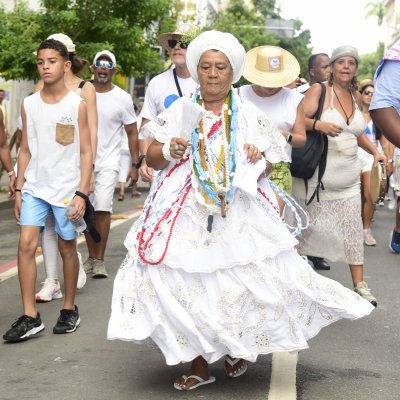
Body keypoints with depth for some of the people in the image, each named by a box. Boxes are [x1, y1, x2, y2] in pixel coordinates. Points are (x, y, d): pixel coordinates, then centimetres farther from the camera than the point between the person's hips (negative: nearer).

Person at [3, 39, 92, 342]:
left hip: (66, 188, -3)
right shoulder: (29, 104, 4)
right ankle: (30, 317, -2)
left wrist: (82, 193, -10)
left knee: (67, 247, 8)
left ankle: (70, 309, 24)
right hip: (35, 187, 3)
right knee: (26, 244, -7)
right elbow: (26, 150, 10)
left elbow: (86, 152, -4)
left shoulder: (77, 104, -5)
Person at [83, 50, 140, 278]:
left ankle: (100, 260, -10)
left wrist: (135, 165, -1)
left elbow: (132, 133, 3)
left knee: (103, 208, -15)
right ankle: (91, 257, 19)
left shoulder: (122, 98, -1)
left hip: (108, 161, -3)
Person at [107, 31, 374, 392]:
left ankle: (238, 348, 22)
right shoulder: (180, 111, 7)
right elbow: (152, 160, 9)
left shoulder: (248, 115, 7)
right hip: (186, 212, 1)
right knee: (187, 284, -4)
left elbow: (270, 163, 11)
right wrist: (168, 151, -12)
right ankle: (199, 364, 13)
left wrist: (259, 159, -11)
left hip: (239, 213, 0)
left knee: (240, 282, -8)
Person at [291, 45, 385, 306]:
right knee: (308, 224, 4)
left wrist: (375, 151, 12)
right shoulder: (318, 90, -6)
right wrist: (319, 124, -33)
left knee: (353, 228, 4)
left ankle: (359, 284, 10)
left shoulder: (356, 97, 12)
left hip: (348, 175, 5)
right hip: (318, 174, -5)